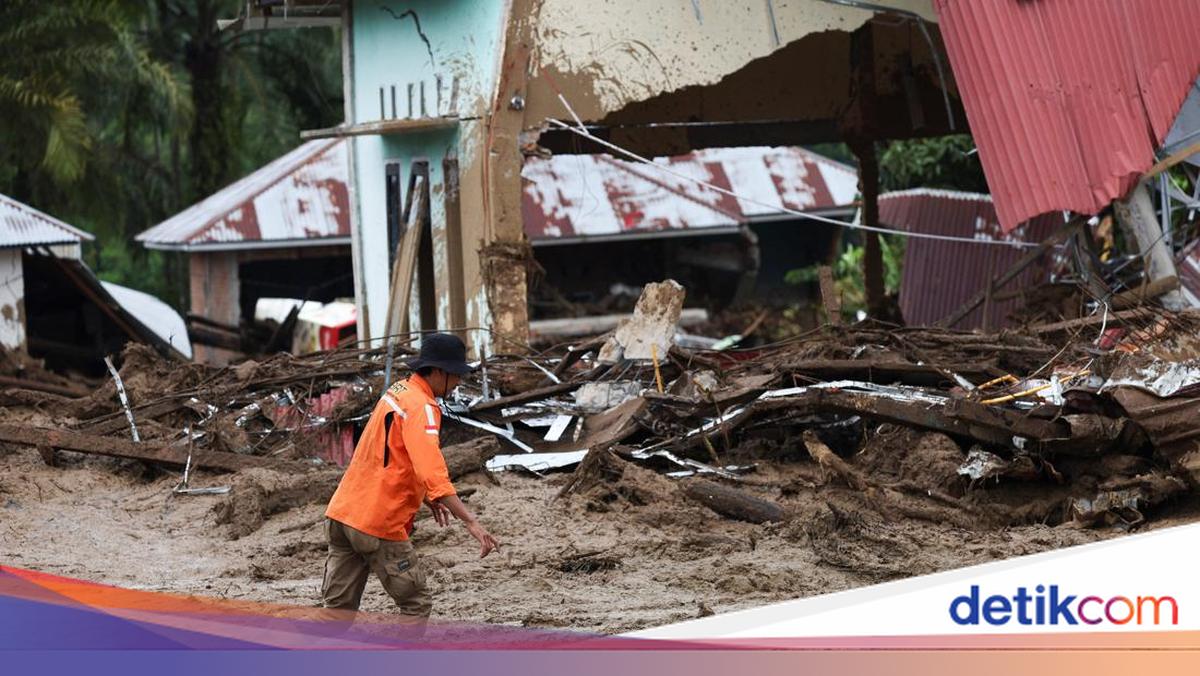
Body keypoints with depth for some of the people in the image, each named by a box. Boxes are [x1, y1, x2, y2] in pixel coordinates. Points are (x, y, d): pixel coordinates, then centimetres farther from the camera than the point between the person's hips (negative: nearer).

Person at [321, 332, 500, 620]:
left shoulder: (397, 392, 15)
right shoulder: (422, 407, -14)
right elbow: (432, 473, -27)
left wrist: (427, 499, 18)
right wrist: (471, 522, -32)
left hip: (341, 513, 9)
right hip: (379, 525, -9)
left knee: (338, 608, 9)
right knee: (416, 606, 4)